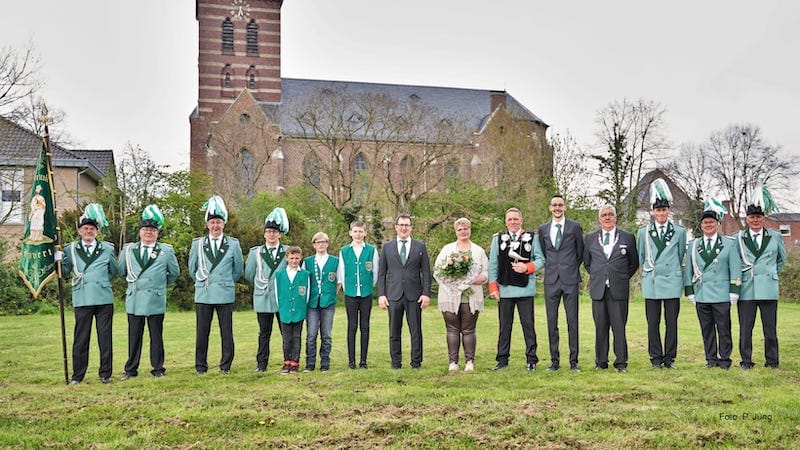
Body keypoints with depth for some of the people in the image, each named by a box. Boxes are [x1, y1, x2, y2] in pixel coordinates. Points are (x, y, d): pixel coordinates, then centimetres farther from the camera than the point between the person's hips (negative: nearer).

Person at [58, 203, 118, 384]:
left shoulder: (107, 248, 9)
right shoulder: (70, 249, 8)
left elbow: (114, 272, 18)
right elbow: (65, 272, 10)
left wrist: (102, 281, 7)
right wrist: (58, 260, -6)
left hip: (104, 299, 0)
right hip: (82, 300, 0)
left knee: (105, 337, 4)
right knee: (80, 338, 3)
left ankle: (105, 373, 12)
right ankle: (77, 375, 12)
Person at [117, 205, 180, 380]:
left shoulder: (166, 251, 5)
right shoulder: (128, 249, 9)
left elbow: (174, 273, 15)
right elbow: (121, 271, 19)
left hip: (156, 300, -1)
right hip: (134, 300, 1)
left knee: (156, 336, 4)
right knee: (134, 336, 5)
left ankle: (158, 369, 13)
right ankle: (131, 369, 12)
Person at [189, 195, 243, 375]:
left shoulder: (233, 244, 4)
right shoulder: (197, 243, 6)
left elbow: (238, 269, 14)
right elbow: (192, 269, 16)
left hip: (225, 294, 0)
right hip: (203, 294, 0)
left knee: (226, 332, 3)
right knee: (202, 332, 3)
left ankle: (226, 365, 13)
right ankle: (201, 366, 12)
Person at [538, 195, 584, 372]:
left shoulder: (575, 227, 3)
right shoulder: (543, 229, 11)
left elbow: (580, 253, 10)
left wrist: (571, 269, 11)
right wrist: (551, 269, 13)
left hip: (570, 279, -2)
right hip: (551, 280, 2)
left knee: (572, 321, -1)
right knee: (552, 322, 4)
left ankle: (574, 361, 5)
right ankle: (554, 360, 11)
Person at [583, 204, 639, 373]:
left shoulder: (628, 238, 6)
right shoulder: (590, 238, 11)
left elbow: (634, 263, 13)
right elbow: (586, 262, 20)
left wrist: (623, 278, 7)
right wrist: (596, 277, 12)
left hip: (619, 289, -1)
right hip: (598, 289, 2)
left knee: (619, 327, -1)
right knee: (600, 327, 4)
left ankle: (621, 362, 6)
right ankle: (601, 362, 12)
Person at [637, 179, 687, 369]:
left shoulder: (679, 232, 4)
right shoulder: (644, 232, 7)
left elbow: (680, 256, 15)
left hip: (672, 282, -1)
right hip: (651, 284, 1)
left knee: (671, 322, 3)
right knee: (653, 323, 3)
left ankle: (670, 358, 12)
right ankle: (656, 358, 11)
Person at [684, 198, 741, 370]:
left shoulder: (729, 244, 6)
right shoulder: (694, 245, 12)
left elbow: (735, 268, 2)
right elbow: (688, 270, 12)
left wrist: (734, 291, -5)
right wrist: (689, 292, 6)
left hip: (721, 296, -2)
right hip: (701, 296, 2)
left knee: (723, 329, 1)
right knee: (706, 329, 7)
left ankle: (725, 359, 12)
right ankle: (711, 359, 16)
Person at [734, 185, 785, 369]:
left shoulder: (775, 237, 8)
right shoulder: (737, 238, 4)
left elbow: (782, 259, 23)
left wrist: (773, 273, 15)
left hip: (768, 289, 1)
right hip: (746, 290, -1)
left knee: (770, 328, 5)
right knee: (745, 328, 3)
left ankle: (772, 361, 16)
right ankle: (746, 361, 11)